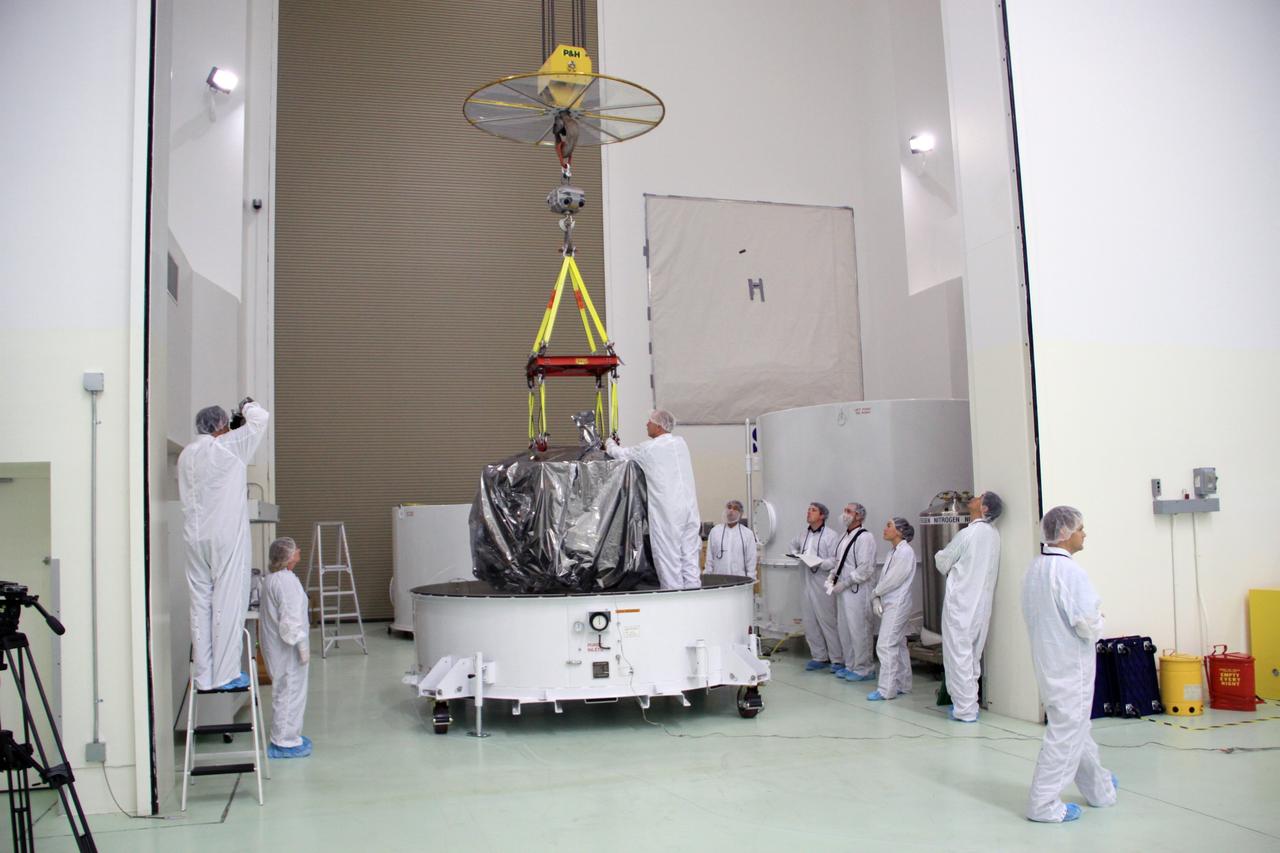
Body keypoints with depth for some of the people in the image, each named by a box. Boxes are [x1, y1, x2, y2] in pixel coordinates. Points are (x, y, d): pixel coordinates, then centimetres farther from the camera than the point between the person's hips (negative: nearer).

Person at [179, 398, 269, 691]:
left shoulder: (186, 455, 11)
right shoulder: (228, 447, -7)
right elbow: (260, 418, -3)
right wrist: (247, 405, 16)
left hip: (195, 537, 6)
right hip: (227, 537, -6)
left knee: (201, 605, 8)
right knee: (228, 604, -2)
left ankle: (203, 676, 12)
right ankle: (226, 674, 1)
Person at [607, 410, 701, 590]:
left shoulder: (648, 448, -7)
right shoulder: (681, 443, 11)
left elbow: (621, 454, 8)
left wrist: (610, 444, 31)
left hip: (667, 513, -6)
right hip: (689, 508, 6)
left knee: (669, 559, -2)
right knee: (690, 558, 7)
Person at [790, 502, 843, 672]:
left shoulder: (830, 535, -9)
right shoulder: (804, 535, 12)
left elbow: (836, 561, -15)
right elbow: (794, 545, 33)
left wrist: (819, 563, -26)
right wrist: (795, 554, 14)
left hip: (823, 586, -7)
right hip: (807, 585, 7)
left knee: (828, 623, -2)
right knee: (810, 624, 11)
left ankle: (837, 660, 8)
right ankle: (820, 657, 23)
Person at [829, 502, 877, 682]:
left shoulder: (865, 538, -13)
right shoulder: (845, 536, 14)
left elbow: (866, 569, -19)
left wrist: (844, 583, -17)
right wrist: (833, 575, 6)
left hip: (857, 591, -9)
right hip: (842, 591, 9)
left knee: (859, 631, -2)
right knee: (845, 630, 15)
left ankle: (864, 669, 9)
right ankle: (850, 665, 27)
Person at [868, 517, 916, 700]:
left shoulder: (905, 552, -16)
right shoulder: (893, 552, 12)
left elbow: (893, 580, -18)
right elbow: (884, 577, 11)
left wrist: (874, 594, -5)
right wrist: (877, 599, -1)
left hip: (897, 605, -9)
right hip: (890, 604, 9)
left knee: (885, 645, -10)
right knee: (898, 645, 14)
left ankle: (886, 689, -6)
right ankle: (903, 685, 23)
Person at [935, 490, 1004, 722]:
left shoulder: (967, 534, -15)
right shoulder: (993, 535, 4)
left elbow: (942, 564, -4)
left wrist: (940, 555, 15)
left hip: (960, 604, -7)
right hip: (982, 604, 7)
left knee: (959, 655, 0)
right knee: (973, 656, 15)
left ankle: (965, 710, 3)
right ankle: (969, 705, 24)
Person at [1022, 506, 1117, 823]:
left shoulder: (1034, 569, 5)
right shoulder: (1070, 571, -23)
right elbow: (1088, 625, -23)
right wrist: (1097, 624, -2)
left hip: (1046, 658, 9)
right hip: (1070, 664, -9)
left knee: (1075, 725, 22)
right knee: (1065, 731, 1)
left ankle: (1099, 787, 40)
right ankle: (1044, 804, 7)